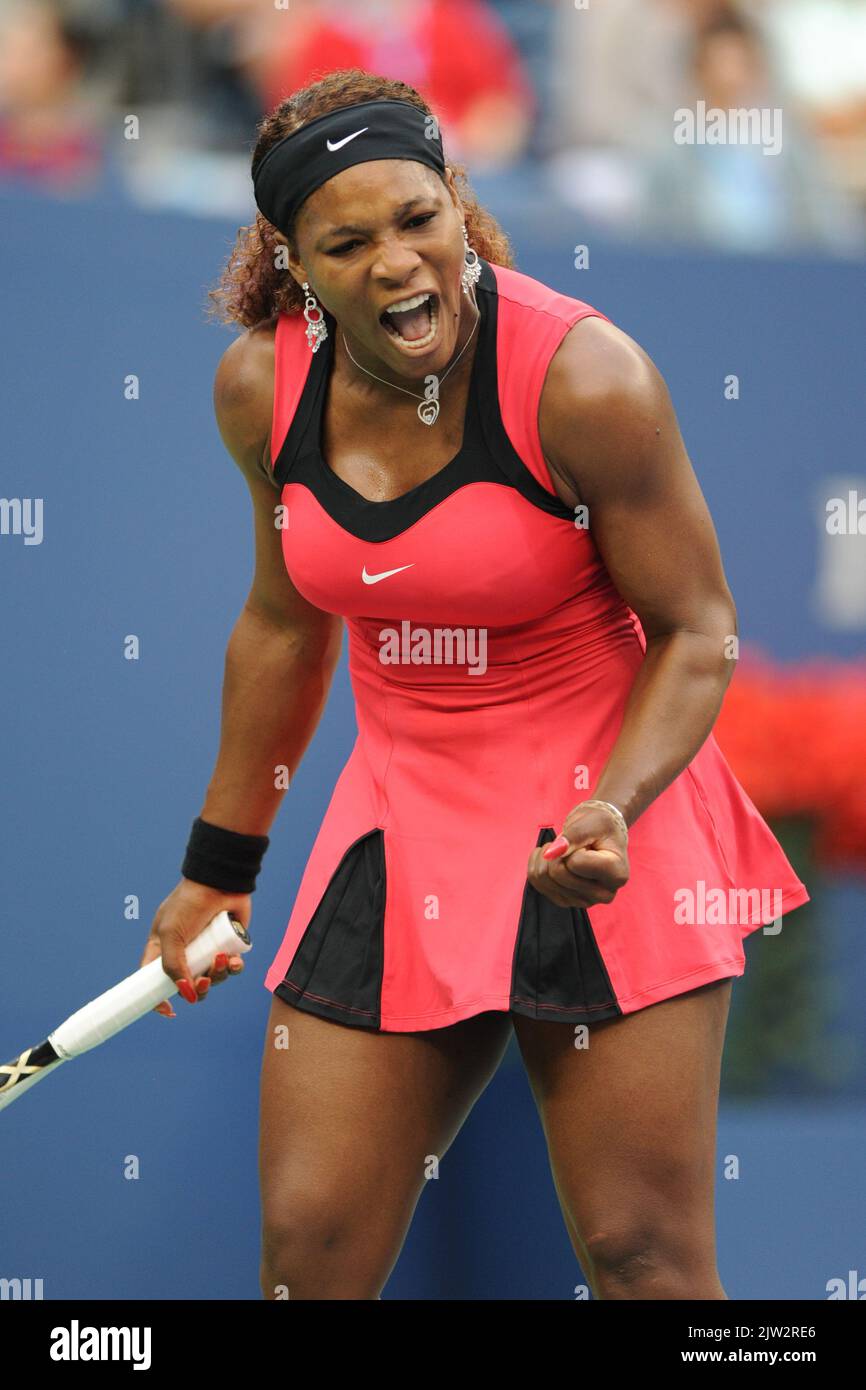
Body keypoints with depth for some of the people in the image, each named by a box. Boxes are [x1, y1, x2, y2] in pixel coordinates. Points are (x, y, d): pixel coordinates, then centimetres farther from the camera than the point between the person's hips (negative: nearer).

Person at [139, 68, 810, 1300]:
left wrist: (613, 808, -26)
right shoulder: (261, 386, -2)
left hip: (604, 835, -5)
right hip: (399, 820, 5)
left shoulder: (585, 379, -18)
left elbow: (696, 634, -9)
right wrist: (218, 865, 21)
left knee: (645, 1260, -5)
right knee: (307, 1250, 2)